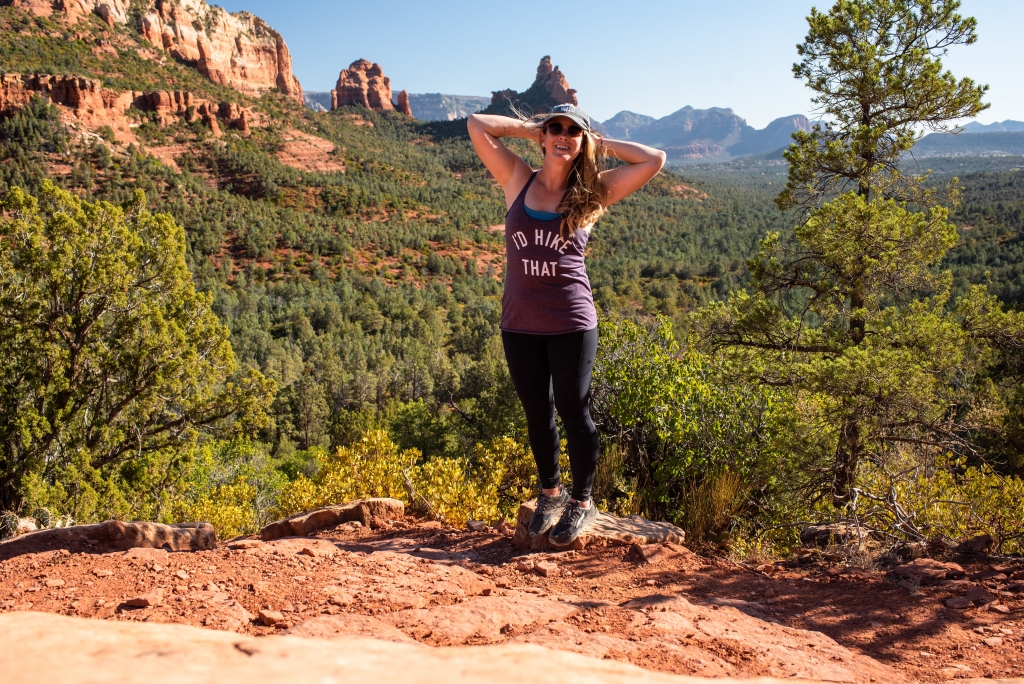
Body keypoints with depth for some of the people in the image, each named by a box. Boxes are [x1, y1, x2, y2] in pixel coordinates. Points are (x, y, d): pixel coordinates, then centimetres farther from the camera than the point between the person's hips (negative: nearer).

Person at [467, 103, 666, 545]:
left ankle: (582, 502, 23)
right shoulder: (518, 181, 5)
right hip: (519, 324, 2)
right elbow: (477, 124, 3)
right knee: (536, 413, 14)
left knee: (573, 410, 6)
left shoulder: (593, 193, 1)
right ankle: (550, 492, 33)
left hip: (571, 324, -2)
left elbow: (654, 160, -2)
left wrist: (600, 143, 4)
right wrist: (528, 128, 8)